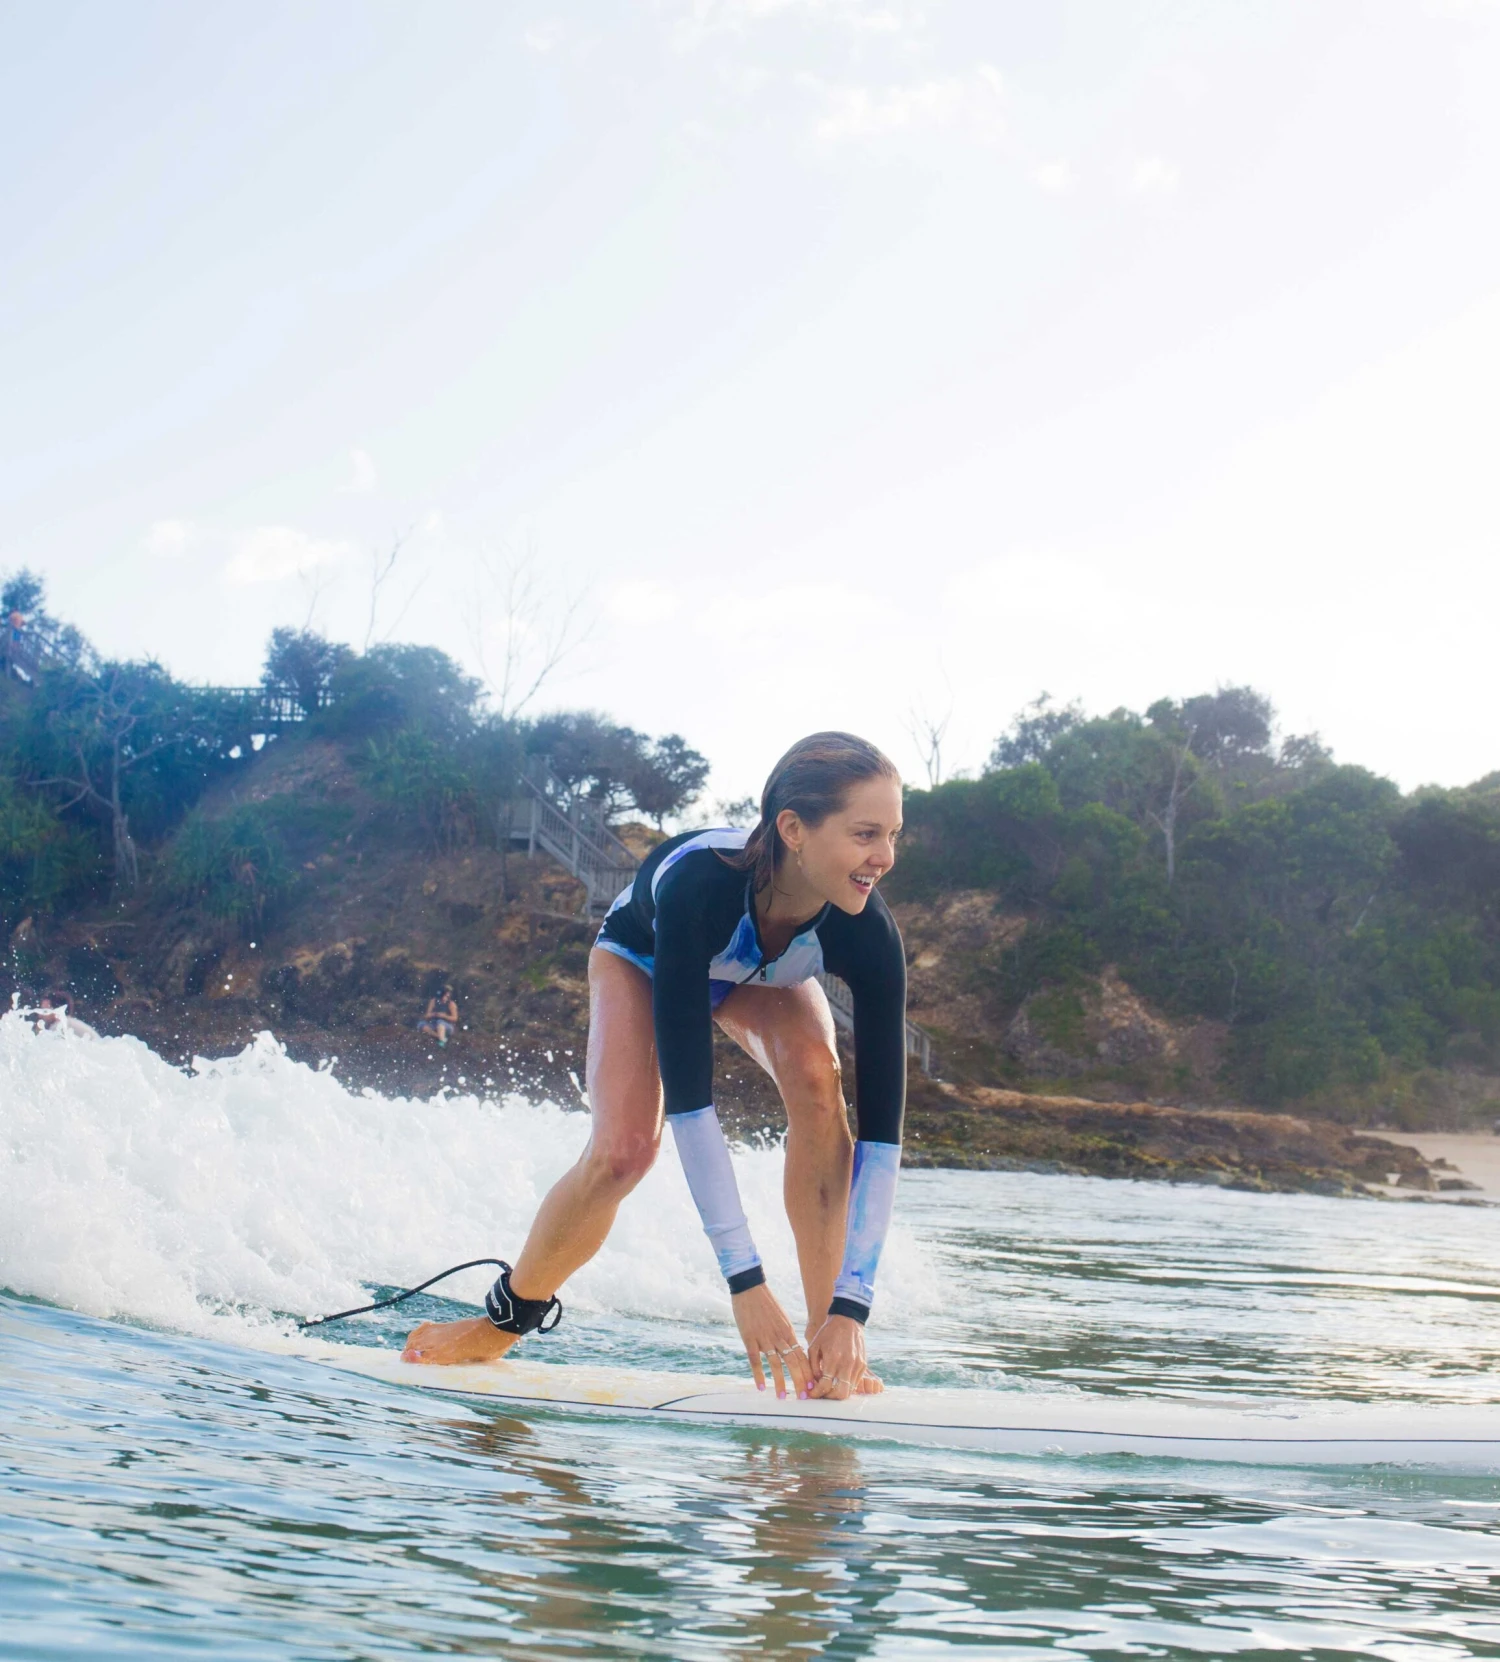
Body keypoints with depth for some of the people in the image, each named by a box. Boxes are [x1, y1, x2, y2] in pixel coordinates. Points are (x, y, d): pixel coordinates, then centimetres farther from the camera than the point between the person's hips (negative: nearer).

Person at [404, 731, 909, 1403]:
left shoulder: (868, 932, -38)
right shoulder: (697, 882, -46)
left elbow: (880, 1121, -36)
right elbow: (687, 1092, -46)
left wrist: (849, 1308, -42)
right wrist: (744, 1280, -48)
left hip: (769, 974, 2)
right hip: (643, 953, -2)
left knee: (818, 1083, -29)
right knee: (623, 1149, -20)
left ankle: (828, 1344, -20)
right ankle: (504, 1320, 9)